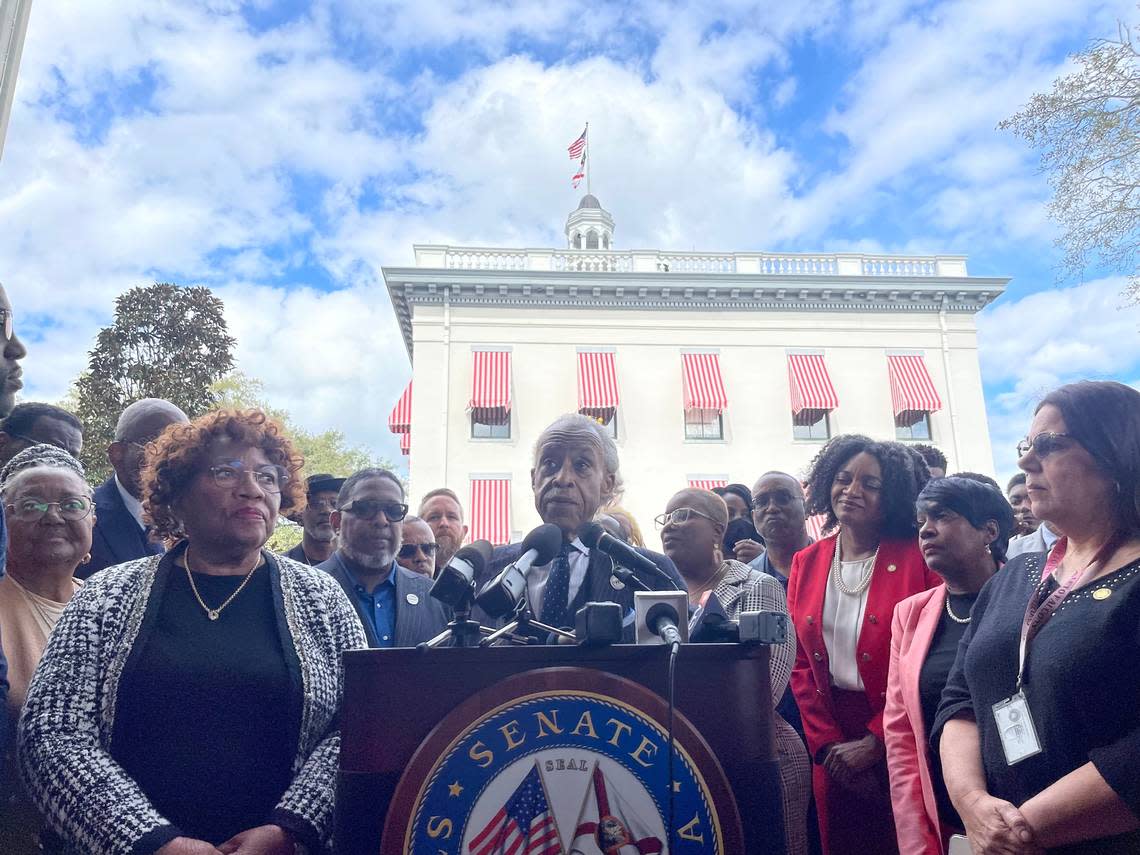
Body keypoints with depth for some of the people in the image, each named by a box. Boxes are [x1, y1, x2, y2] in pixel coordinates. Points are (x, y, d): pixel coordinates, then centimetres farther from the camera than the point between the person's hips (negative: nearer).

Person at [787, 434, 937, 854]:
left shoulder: (918, 559, -8)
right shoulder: (806, 563, 4)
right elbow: (800, 662, 5)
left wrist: (876, 740, -12)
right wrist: (827, 741, -3)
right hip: (831, 741, 4)